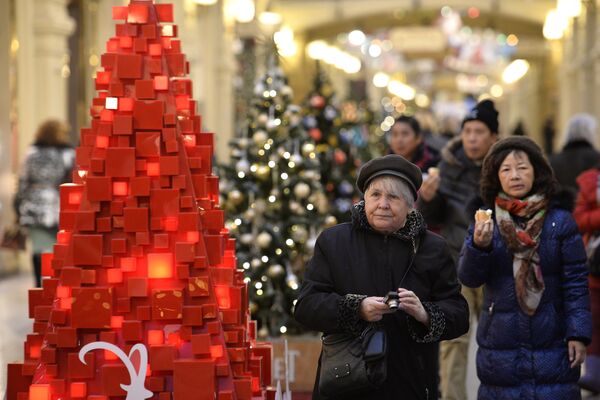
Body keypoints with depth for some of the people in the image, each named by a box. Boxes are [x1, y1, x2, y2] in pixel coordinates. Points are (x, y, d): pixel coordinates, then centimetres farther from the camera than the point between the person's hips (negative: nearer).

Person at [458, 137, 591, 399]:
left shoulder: (560, 222, -1)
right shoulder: (486, 222, 4)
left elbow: (576, 283, -1)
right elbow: (469, 278, -4)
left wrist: (578, 334, -8)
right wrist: (479, 245, -23)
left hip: (552, 345, -1)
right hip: (500, 346, 2)